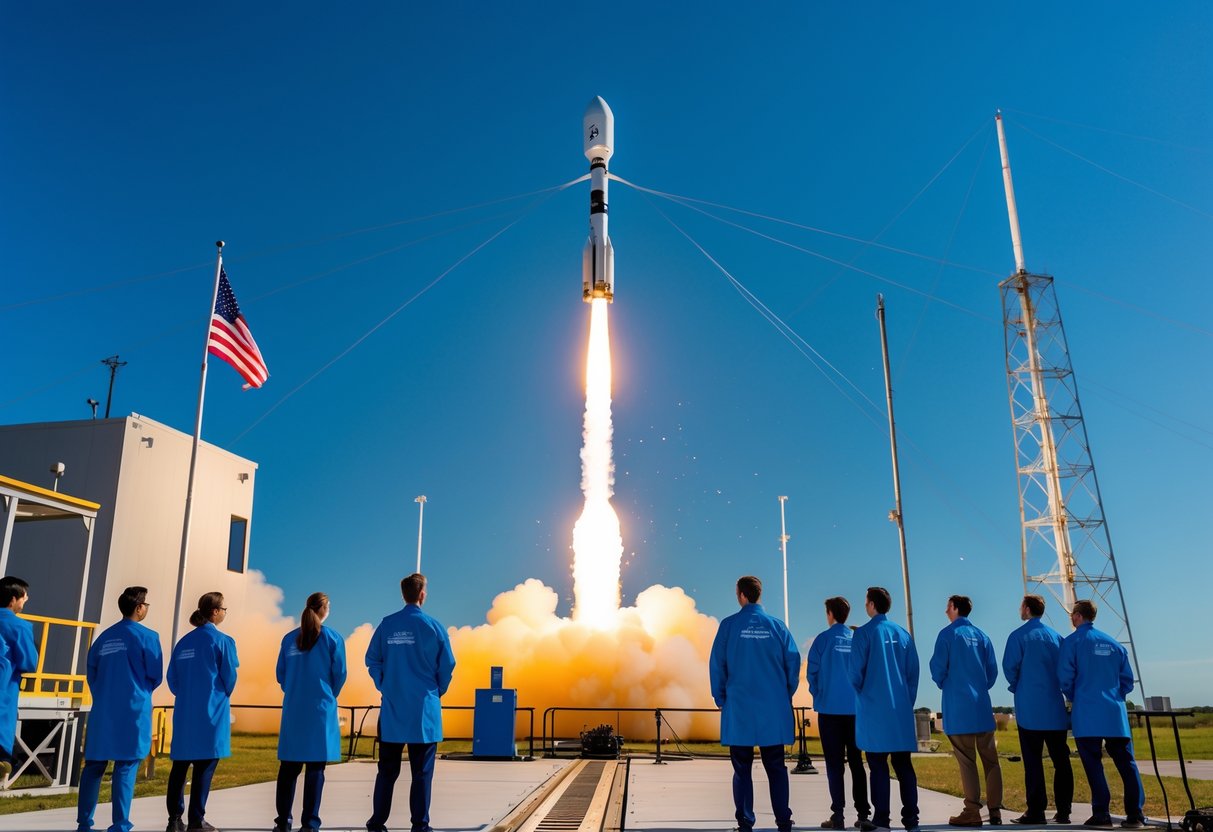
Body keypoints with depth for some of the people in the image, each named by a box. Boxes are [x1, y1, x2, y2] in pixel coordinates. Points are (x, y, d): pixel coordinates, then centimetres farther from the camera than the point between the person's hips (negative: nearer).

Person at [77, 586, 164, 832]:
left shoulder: (104, 637, 10)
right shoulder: (147, 636, -6)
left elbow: (91, 674, 10)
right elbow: (156, 676, -5)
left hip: (102, 710, 5)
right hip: (133, 710, -5)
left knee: (94, 765, 11)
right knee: (125, 767, -2)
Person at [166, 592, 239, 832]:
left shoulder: (184, 641, 9)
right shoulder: (222, 641, -9)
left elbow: (172, 676, 9)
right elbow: (229, 677, -8)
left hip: (184, 711, 6)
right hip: (211, 711, -6)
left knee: (180, 764, 10)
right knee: (204, 765, 0)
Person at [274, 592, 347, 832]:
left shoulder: (289, 638, 6)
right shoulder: (332, 638, -4)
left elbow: (280, 673, 9)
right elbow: (339, 674, -3)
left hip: (292, 710, 3)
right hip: (321, 710, -3)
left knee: (289, 765, 10)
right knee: (315, 766, 1)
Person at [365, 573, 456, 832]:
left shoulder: (387, 625, -2)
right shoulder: (433, 627, -7)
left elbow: (372, 660, 3)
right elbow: (447, 666, -2)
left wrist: (385, 687, 14)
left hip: (392, 707, 3)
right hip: (424, 709, -2)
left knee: (387, 769, 12)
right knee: (422, 770, 5)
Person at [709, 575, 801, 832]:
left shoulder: (729, 625, -4)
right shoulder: (776, 625, 0)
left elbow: (716, 664, -3)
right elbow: (793, 660, 1)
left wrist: (720, 698, 8)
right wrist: (786, 694, 13)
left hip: (739, 707, -1)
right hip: (773, 709, 2)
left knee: (742, 768, 6)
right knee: (775, 767, 10)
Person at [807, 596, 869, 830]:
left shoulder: (824, 639, -7)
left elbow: (811, 672, -5)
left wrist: (819, 695, 12)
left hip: (830, 708, -3)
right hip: (855, 709, 3)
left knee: (834, 763, 1)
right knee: (856, 761, 11)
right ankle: (863, 812, 13)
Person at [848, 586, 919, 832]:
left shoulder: (864, 633, -7)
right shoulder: (902, 634, 7)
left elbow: (856, 671, -8)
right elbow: (913, 672, 8)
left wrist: (860, 693, 10)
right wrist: (907, 701, 15)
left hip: (874, 710, -4)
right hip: (901, 710, 4)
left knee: (878, 765, 1)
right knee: (903, 764, 9)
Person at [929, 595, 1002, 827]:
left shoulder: (948, 634, -5)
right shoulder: (982, 636, 8)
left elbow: (938, 666, -7)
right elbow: (993, 669, 7)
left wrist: (943, 684, 12)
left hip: (958, 706, -4)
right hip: (982, 706, 4)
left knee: (966, 761, -1)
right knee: (990, 759, 9)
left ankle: (972, 812, 0)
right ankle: (995, 810, 10)